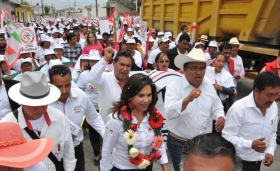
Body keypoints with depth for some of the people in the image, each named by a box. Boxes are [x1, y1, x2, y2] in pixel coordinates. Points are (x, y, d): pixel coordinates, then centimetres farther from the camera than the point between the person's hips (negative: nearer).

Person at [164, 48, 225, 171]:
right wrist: (187, 100, -45)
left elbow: (217, 108, 13)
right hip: (179, 143, -4)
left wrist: (220, 117, -9)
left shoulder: (209, 86, 2)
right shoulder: (174, 87, -15)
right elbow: (169, 113, -29)